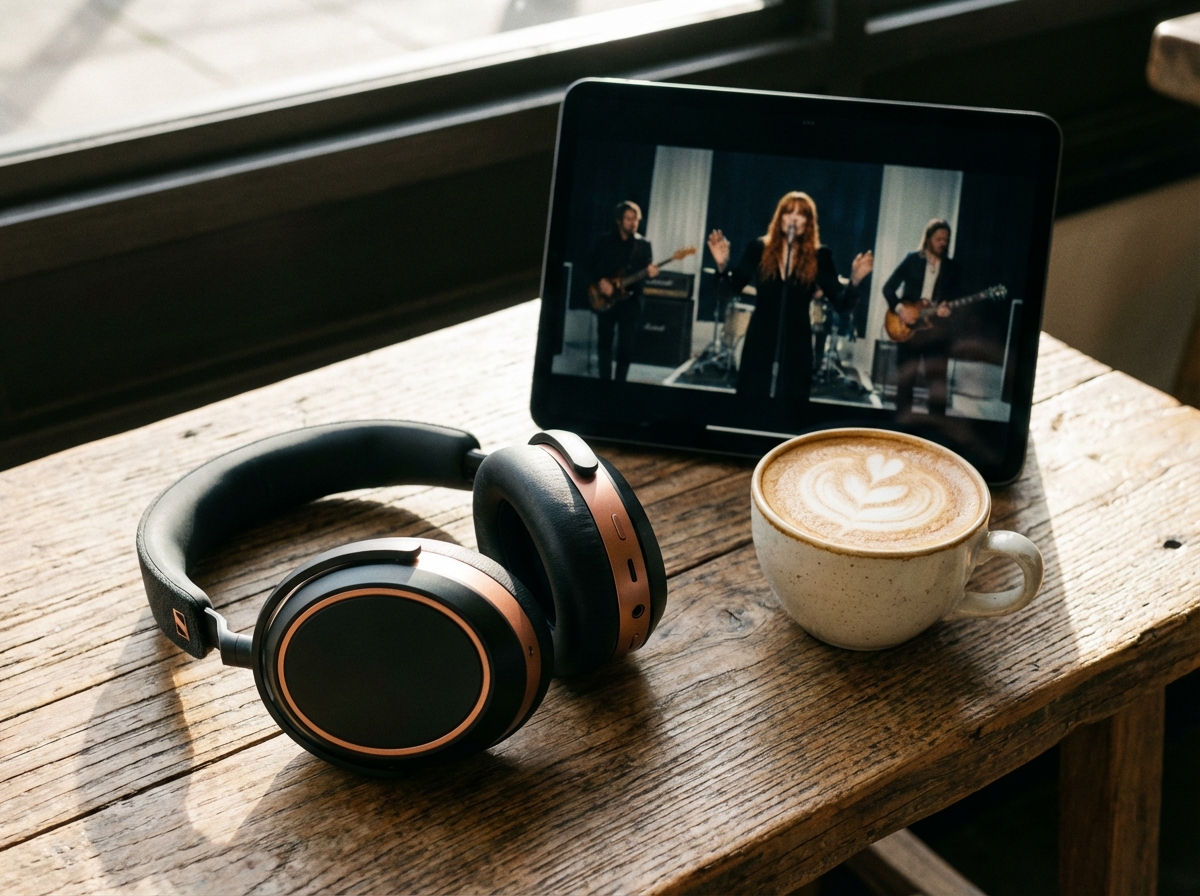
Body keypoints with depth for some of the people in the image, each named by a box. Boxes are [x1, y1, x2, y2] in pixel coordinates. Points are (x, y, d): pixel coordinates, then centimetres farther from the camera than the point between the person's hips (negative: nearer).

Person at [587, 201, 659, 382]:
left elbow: (648, 268, -1)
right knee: (604, 341, 6)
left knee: (627, 344, 0)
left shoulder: (643, 244, 2)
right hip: (605, 299, 0)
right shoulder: (604, 241, 1)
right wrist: (599, 282, -12)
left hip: (630, 300, 0)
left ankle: (620, 382, 11)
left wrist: (651, 273, -25)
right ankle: (605, 381, 16)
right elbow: (590, 266, 3)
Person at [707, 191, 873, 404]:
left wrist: (854, 282, -22)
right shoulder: (759, 248, 0)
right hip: (760, 341, 0)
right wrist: (722, 265, -17)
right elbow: (730, 289, 1)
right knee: (751, 397, 5)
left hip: (796, 345, 0)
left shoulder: (819, 256, -2)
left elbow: (840, 303, -5)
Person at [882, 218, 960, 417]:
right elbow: (888, 288, 1)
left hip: (936, 329, 1)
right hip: (907, 327, -1)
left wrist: (946, 308, -18)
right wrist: (900, 308, -14)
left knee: (938, 381, -3)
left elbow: (953, 296, 4)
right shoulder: (912, 259, 3)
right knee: (905, 379, 3)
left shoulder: (952, 267, 9)